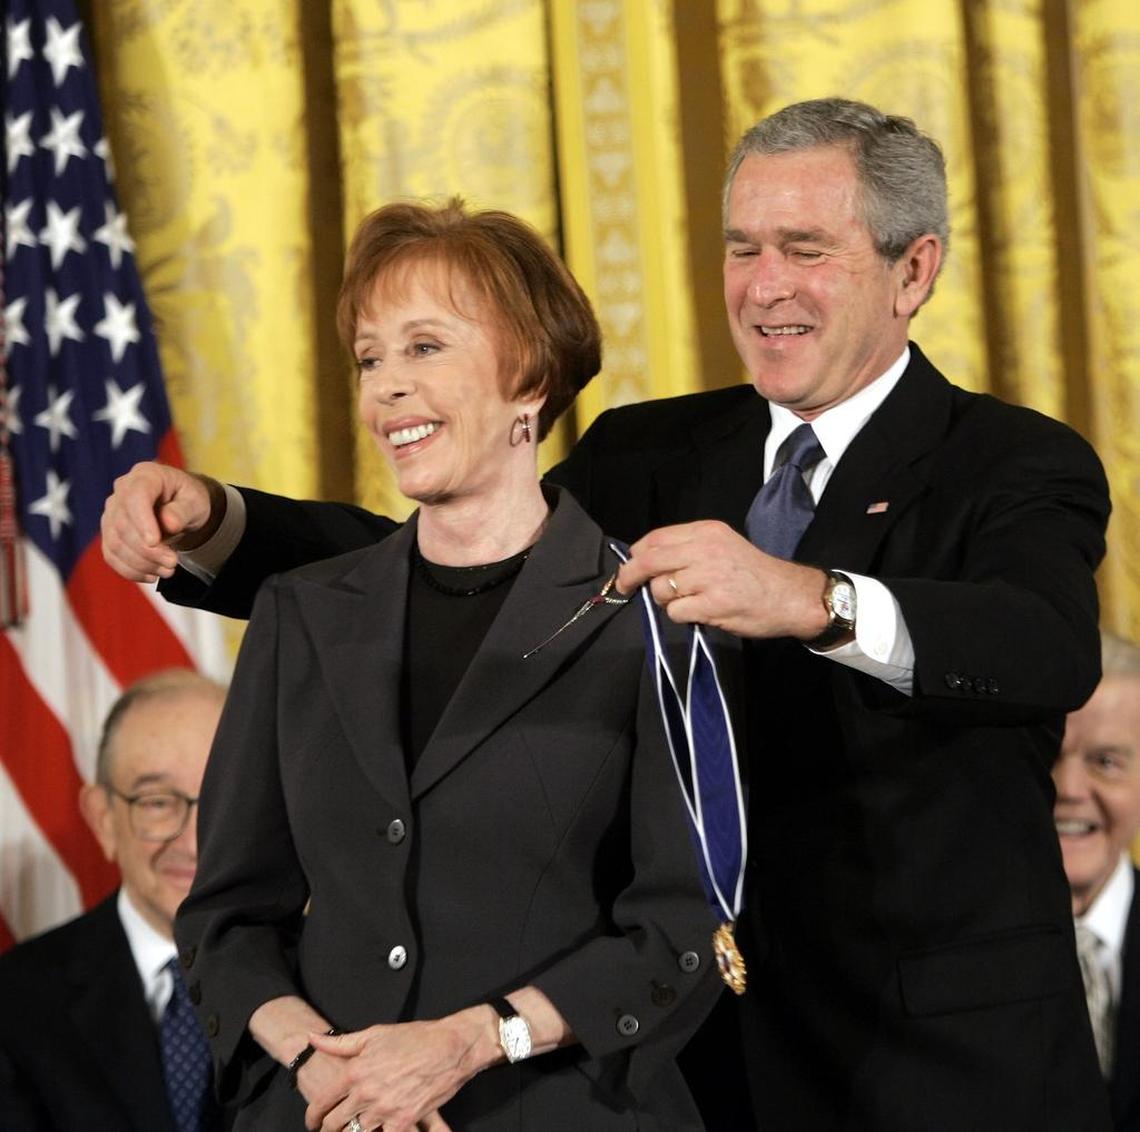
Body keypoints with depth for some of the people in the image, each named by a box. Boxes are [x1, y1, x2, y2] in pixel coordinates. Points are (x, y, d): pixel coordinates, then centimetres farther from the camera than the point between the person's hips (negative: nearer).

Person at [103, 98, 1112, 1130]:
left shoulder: (1020, 467, -7)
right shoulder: (656, 455, 9)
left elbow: (1055, 649, -29)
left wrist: (812, 601, -46)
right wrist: (210, 524, -18)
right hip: (687, 1040, 4)